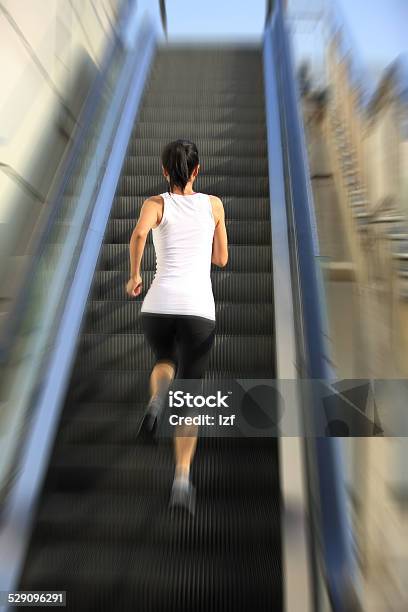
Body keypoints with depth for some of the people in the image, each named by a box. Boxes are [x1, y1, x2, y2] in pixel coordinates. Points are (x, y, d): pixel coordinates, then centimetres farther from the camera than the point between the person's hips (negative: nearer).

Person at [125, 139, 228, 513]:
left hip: (159, 304, 0)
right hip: (199, 307, 0)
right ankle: (182, 478, 3)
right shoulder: (214, 204, 15)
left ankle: (158, 397, 0)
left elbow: (139, 233, -13)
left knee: (164, 361, 30)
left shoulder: (156, 203, 10)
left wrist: (135, 275, 0)